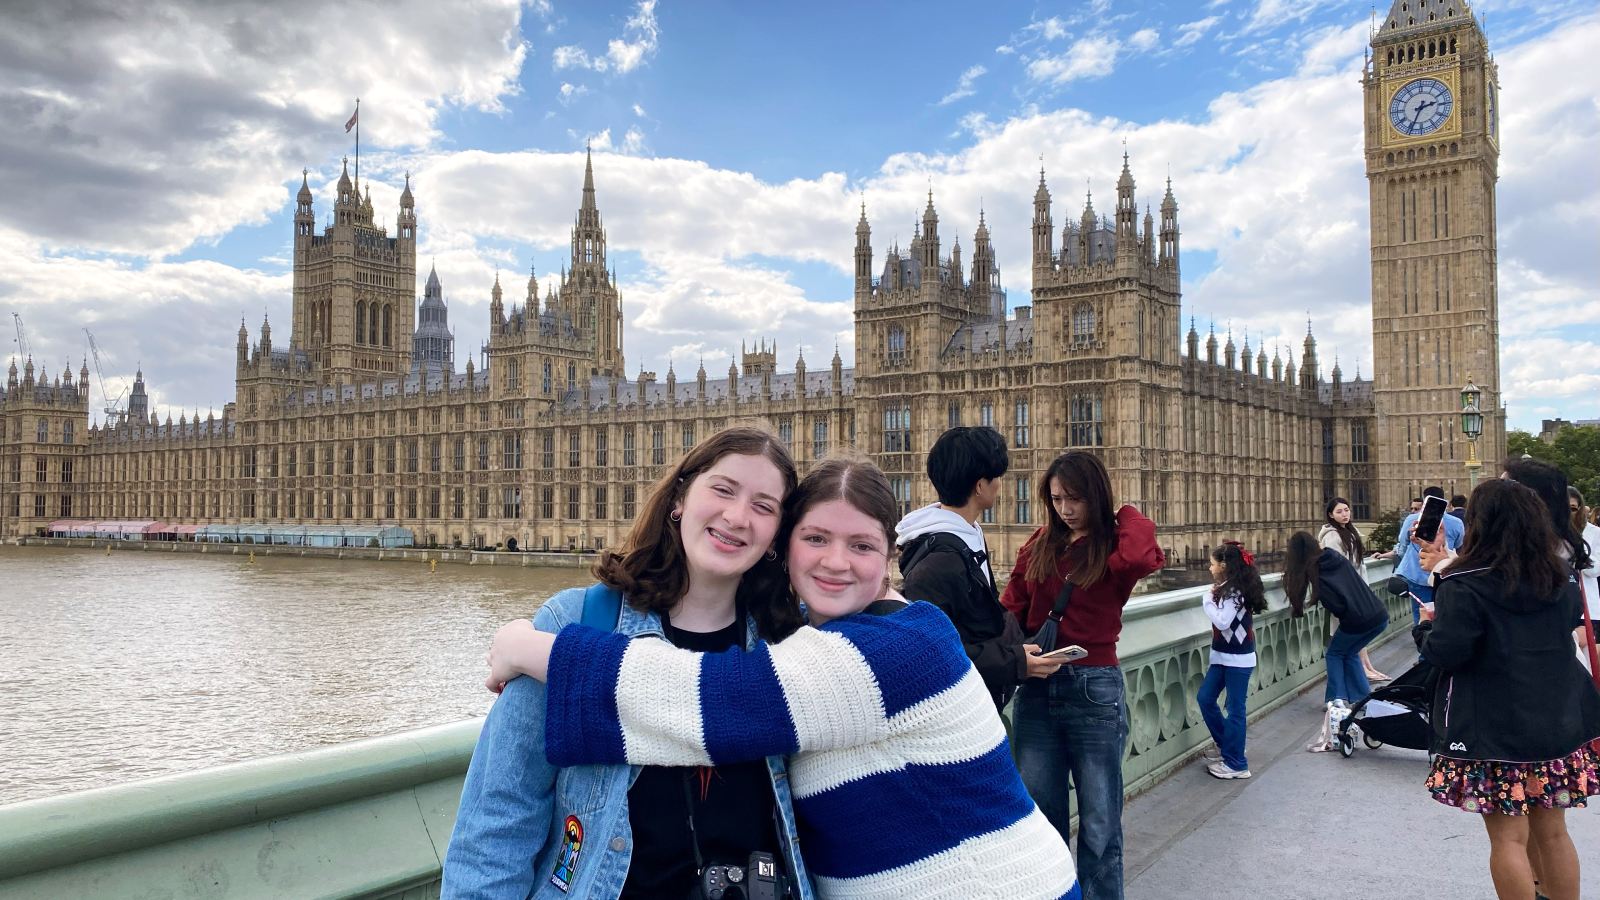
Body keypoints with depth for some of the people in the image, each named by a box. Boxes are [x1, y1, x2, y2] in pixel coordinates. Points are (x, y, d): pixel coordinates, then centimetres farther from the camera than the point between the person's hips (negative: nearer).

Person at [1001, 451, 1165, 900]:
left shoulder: (1116, 544, -4)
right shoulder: (1040, 544, 8)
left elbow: (1139, 559, -28)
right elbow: (1012, 607, 4)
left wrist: (1125, 520, -9)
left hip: (1095, 690, -4)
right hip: (1036, 689, 4)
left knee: (1099, 826, 6)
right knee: (1041, 817, 14)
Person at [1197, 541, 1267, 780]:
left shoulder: (1235, 591, -17)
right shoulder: (1227, 589, 10)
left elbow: (1222, 622, -23)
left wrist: (1208, 600, -14)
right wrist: (1214, 597, 3)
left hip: (1238, 658, -10)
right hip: (1222, 655, 10)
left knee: (1235, 709, -2)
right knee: (1205, 698, 12)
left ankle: (1235, 764, 7)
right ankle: (1227, 746, 26)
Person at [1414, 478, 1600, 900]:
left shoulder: (1465, 586, -16)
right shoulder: (1561, 579, 6)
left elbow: (1445, 652, -19)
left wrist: (1426, 627, 0)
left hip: (1495, 730, -6)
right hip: (1557, 723, 6)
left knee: (1509, 837, 3)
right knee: (1552, 831, 17)